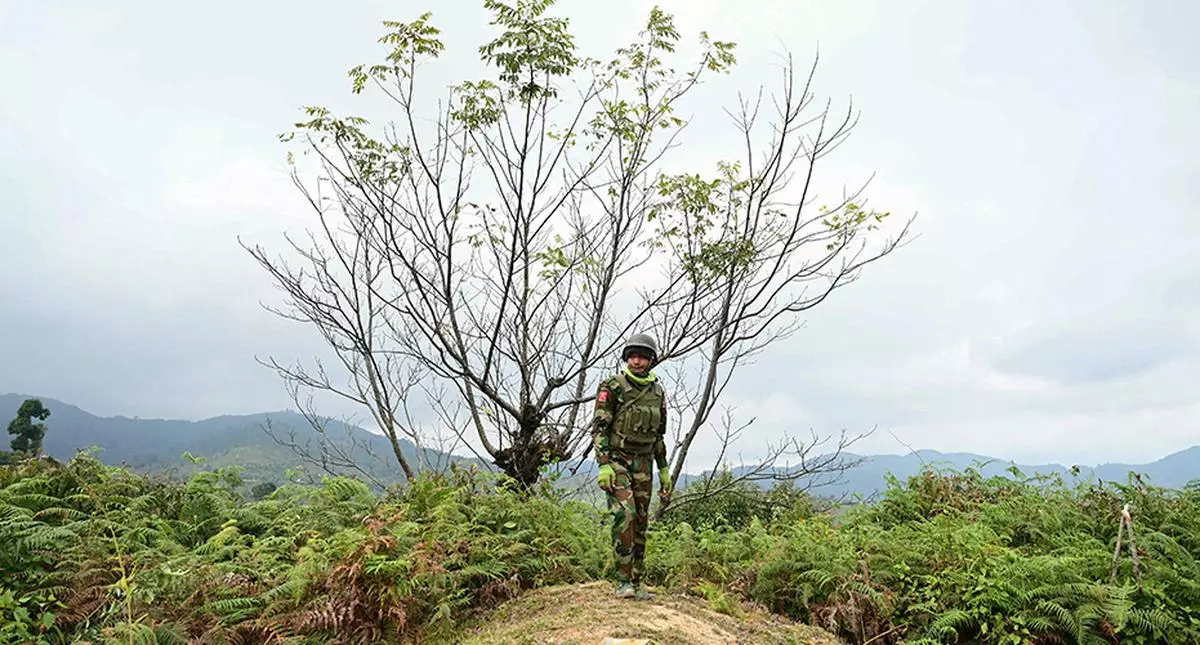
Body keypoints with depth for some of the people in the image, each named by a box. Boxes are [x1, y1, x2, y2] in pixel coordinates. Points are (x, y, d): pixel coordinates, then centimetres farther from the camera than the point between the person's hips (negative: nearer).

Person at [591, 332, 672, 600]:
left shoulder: (657, 392, 9)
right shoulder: (612, 387, -7)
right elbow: (599, 428, -11)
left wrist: (664, 471, 14)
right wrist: (604, 465, -20)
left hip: (643, 464, 5)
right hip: (616, 460, -5)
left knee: (640, 523, 6)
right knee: (624, 515, -20)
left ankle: (636, 583, 15)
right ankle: (623, 581, -13)